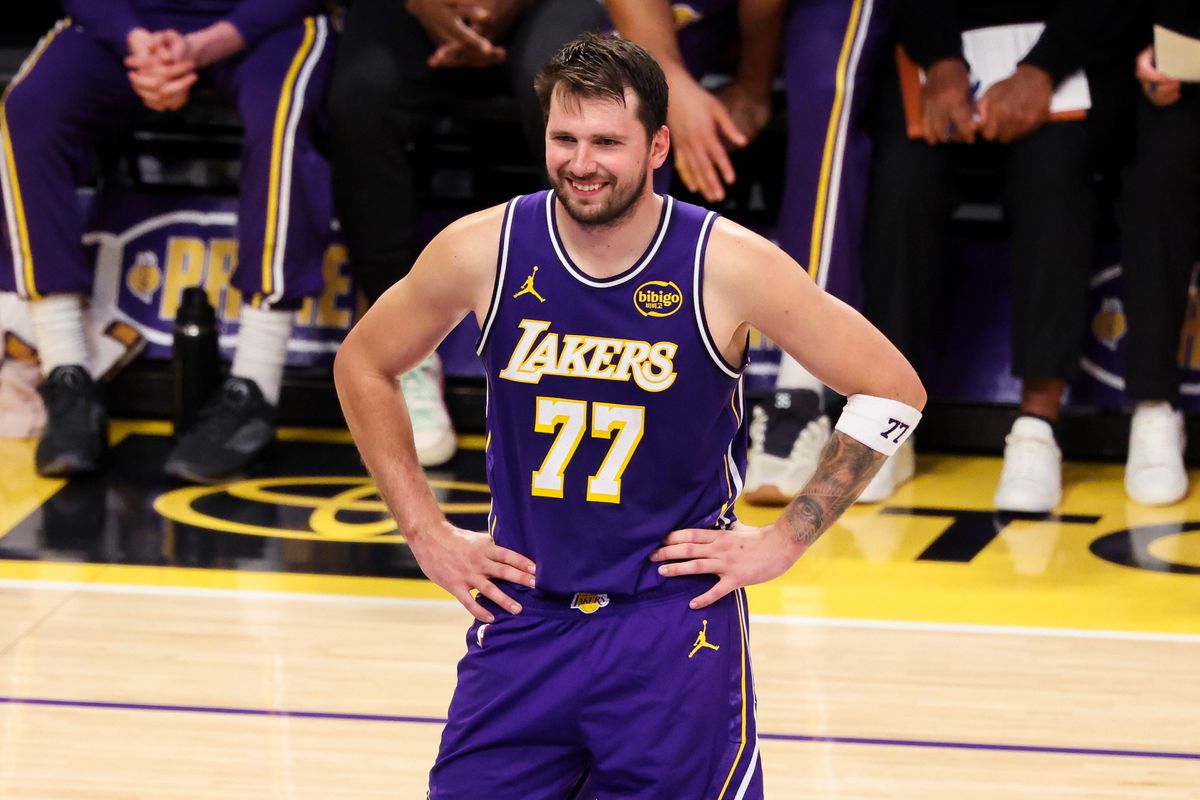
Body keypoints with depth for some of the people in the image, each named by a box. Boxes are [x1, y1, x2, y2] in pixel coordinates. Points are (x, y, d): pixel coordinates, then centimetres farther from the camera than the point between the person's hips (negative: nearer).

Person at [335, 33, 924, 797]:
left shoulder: (727, 264, -12)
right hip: (522, 617, 2)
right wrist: (426, 531, 5)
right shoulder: (483, 251, -6)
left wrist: (784, 539, -6)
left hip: (676, 625, -2)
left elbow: (893, 390, -4)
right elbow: (363, 366, 11)